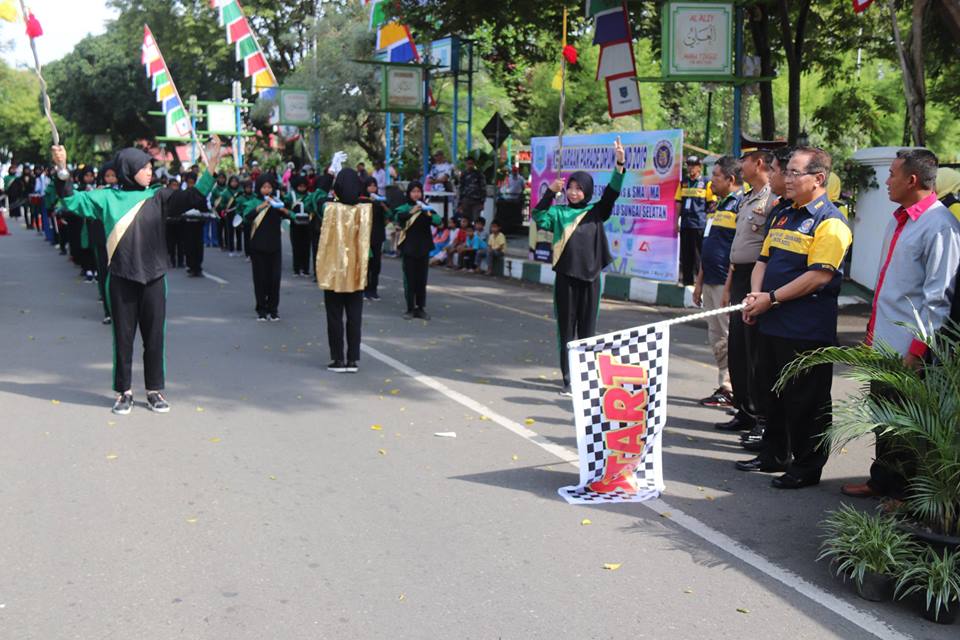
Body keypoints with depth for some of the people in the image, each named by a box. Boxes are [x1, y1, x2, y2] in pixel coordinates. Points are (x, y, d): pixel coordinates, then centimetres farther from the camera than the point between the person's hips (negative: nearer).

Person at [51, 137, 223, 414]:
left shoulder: (158, 197, 5)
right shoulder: (107, 198, 3)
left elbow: (192, 197, -4)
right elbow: (71, 200, 6)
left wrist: (211, 168, -15)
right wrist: (62, 170, -9)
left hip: (154, 278, 1)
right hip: (121, 279, -1)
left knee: (154, 335, 5)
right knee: (123, 336, 6)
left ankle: (155, 391, 17)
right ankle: (124, 391, 18)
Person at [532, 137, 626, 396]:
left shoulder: (596, 212, 8)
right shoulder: (559, 212, 6)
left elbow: (611, 193, -5)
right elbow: (538, 217, -10)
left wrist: (620, 165, -17)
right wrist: (550, 192, -20)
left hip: (590, 277, 1)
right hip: (566, 277, -1)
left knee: (587, 329, 5)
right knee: (566, 329, 3)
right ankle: (568, 379, 8)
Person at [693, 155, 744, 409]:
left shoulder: (742, 205, -12)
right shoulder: (718, 206, 18)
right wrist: (699, 282, 21)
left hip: (727, 283, -9)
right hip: (711, 283, 9)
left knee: (731, 338, -5)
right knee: (716, 338, 12)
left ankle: (735, 390, 1)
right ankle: (725, 388, 19)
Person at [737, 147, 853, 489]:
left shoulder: (830, 222, -11)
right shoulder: (783, 216, 15)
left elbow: (819, 275, -20)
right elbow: (763, 260, 18)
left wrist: (771, 298, -18)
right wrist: (755, 295, -1)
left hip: (808, 330, -8)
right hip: (772, 323, 8)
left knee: (806, 400, 1)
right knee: (774, 393, 17)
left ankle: (807, 467, 13)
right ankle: (774, 455, 31)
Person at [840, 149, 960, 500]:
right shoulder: (899, 220, 12)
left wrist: (916, 351, -18)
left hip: (907, 349, -9)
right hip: (883, 342, 9)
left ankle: (908, 494, 18)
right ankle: (882, 481, 31)